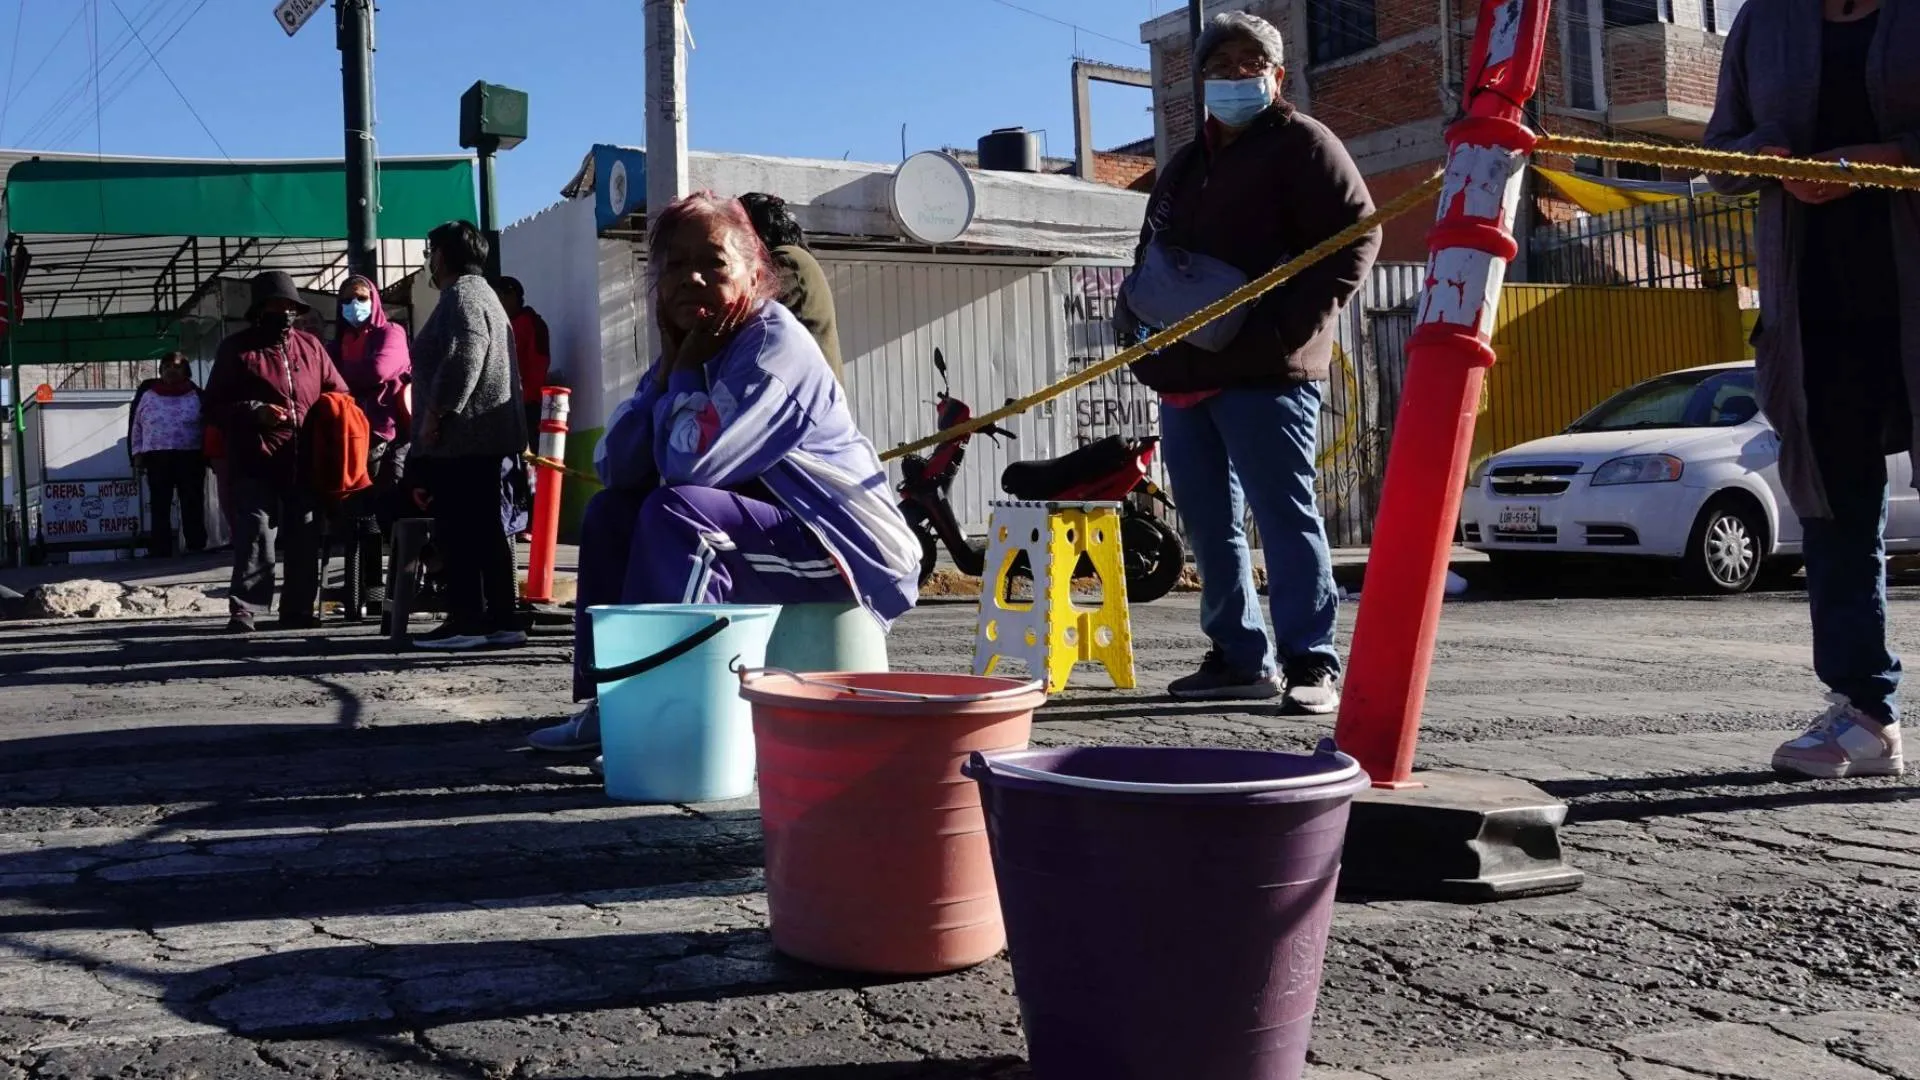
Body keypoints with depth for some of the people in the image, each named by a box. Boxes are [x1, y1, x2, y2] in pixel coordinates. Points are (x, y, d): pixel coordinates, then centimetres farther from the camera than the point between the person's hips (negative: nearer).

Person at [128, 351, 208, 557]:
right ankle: (160, 549, 3)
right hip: (157, 457, 1)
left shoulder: (195, 394, 7)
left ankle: (197, 547, 6)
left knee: (192, 504, 1)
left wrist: (206, 454, 3)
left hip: (191, 457, -1)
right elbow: (135, 425, 13)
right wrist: (137, 453, 6)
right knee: (159, 506, 1)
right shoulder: (146, 393, 9)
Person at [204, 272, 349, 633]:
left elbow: (339, 394, 20)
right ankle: (244, 610, -7)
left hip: (307, 463, 4)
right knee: (255, 537, -11)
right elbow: (214, 406, 4)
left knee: (305, 540, 7)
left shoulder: (310, 346, 15)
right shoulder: (236, 349, 6)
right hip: (256, 464, -4)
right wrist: (254, 413, -12)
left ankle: (298, 610, 15)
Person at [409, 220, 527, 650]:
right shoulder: (480, 293, 26)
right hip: (487, 435, 10)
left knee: (459, 531, -9)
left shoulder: (461, 295, -7)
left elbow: (463, 358, -21)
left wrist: (435, 413, -19)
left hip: (462, 436, -10)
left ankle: (466, 621, -10)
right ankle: (501, 620, 9)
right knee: (487, 529, 9)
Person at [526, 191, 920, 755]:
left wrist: (687, 368, -15)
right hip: (760, 531, 9)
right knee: (610, 510, 4)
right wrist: (667, 368, -8)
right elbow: (613, 468, -1)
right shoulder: (693, 350, 7)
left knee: (674, 511, -27)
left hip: (849, 557, -9)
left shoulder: (775, 347, -18)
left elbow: (692, 465, -30)